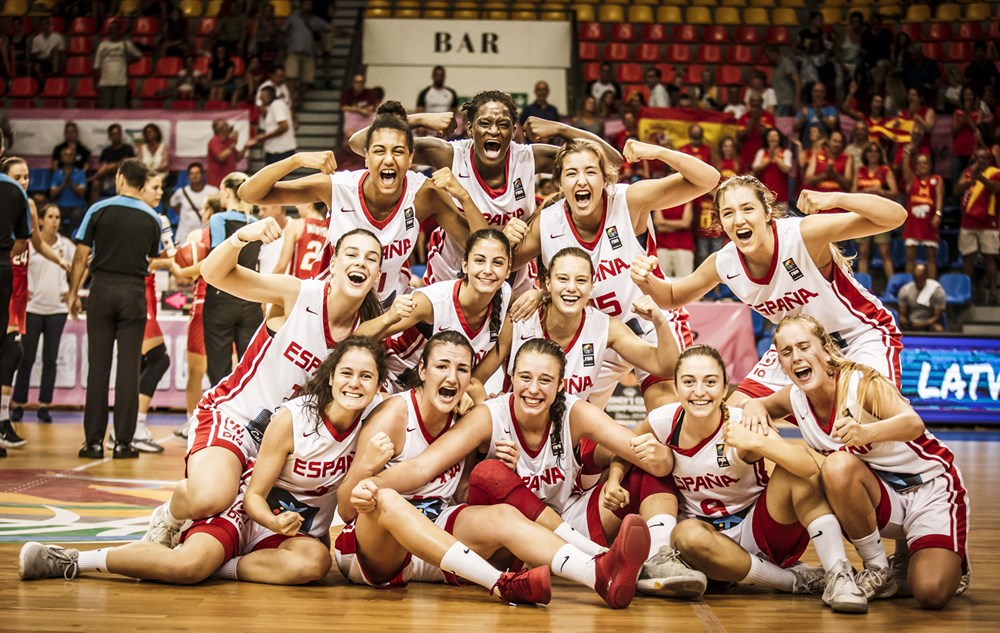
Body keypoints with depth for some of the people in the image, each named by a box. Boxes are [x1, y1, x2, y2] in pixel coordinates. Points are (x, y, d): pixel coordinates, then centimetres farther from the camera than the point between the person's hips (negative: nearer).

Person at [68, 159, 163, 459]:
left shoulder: (99, 210, -1)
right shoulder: (152, 218, 3)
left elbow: (81, 255, -1)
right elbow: (153, 258, 10)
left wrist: (74, 293, 7)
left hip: (102, 289, -1)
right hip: (134, 291, 1)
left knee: (98, 365, 3)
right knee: (129, 366, 2)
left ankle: (94, 440, 3)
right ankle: (123, 442, 1)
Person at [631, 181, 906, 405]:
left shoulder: (802, 234, -32)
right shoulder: (724, 263, -15)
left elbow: (895, 216, -38)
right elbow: (673, 297, 5)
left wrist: (835, 199, -53)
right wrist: (646, 281, -19)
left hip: (862, 333, -5)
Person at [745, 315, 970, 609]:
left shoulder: (863, 383, -24)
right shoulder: (795, 399, -7)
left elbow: (914, 424, -42)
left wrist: (866, 432, -63)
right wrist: (753, 407, -12)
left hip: (931, 486, -5)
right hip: (884, 494, 5)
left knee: (932, 593, -28)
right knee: (838, 466, -31)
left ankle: (951, 563, 12)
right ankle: (879, 569, -8)